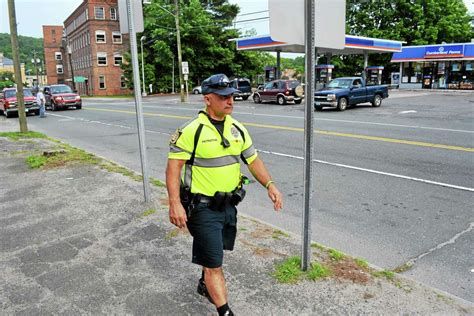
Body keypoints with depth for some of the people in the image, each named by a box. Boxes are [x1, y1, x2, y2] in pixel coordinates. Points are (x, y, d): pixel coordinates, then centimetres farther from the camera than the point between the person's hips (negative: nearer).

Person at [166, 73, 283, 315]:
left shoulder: (237, 129, 3)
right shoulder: (191, 131, -16)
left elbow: (253, 160, 8)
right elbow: (173, 166, -17)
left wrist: (269, 185, -6)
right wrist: (175, 203, -27)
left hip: (229, 205, 7)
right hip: (203, 208, -7)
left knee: (214, 253, 27)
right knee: (214, 264, -1)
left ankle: (205, 285, 53)